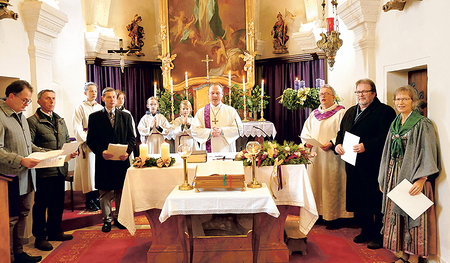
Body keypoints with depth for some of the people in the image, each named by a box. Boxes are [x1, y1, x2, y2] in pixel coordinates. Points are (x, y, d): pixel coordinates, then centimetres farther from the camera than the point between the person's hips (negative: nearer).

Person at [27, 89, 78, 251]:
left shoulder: (60, 120, 15)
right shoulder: (32, 121, -7)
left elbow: (67, 140, 18)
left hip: (60, 169, 7)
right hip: (44, 170, -7)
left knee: (58, 202, 16)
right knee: (41, 204, 4)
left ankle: (54, 231, 31)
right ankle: (40, 237, 17)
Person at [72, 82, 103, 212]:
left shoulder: (100, 108, 14)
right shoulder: (80, 108, -1)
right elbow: (77, 129, -7)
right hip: (87, 144, -5)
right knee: (89, 172, -3)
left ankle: (96, 198, 15)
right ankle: (89, 201, 7)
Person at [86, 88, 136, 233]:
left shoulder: (125, 116, 10)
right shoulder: (94, 117, 4)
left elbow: (131, 138, 8)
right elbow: (90, 140, 1)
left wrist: (127, 151, -9)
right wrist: (101, 152, -15)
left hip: (122, 160, 2)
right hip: (103, 161, -1)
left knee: (120, 191, 9)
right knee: (105, 192, 6)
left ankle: (119, 218, 24)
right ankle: (107, 219, 19)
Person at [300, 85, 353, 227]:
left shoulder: (341, 113, -2)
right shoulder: (314, 114, 16)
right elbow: (306, 131, 17)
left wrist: (332, 143, -22)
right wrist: (307, 140, -2)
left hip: (331, 157, -6)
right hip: (315, 155, 6)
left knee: (331, 186, -2)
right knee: (315, 184, 8)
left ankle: (333, 216, 9)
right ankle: (318, 212, 19)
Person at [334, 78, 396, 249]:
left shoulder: (385, 111, -6)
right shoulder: (350, 112, 18)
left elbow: (385, 137, -17)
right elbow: (341, 132, 20)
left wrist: (366, 146, -26)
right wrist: (338, 144, 0)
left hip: (374, 166, -7)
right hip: (354, 166, 7)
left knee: (376, 202, 1)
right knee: (358, 201, 13)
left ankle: (379, 234, 17)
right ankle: (366, 231, 29)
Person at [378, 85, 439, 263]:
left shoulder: (423, 124, -7)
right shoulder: (394, 124, 13)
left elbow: (428, 154, -13)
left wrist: (421, 179, -24)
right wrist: (383, 179, 15)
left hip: (412, 177, -6)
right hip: (394, 177, 6)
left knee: (413, 215, -1)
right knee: (398, 214, 9)